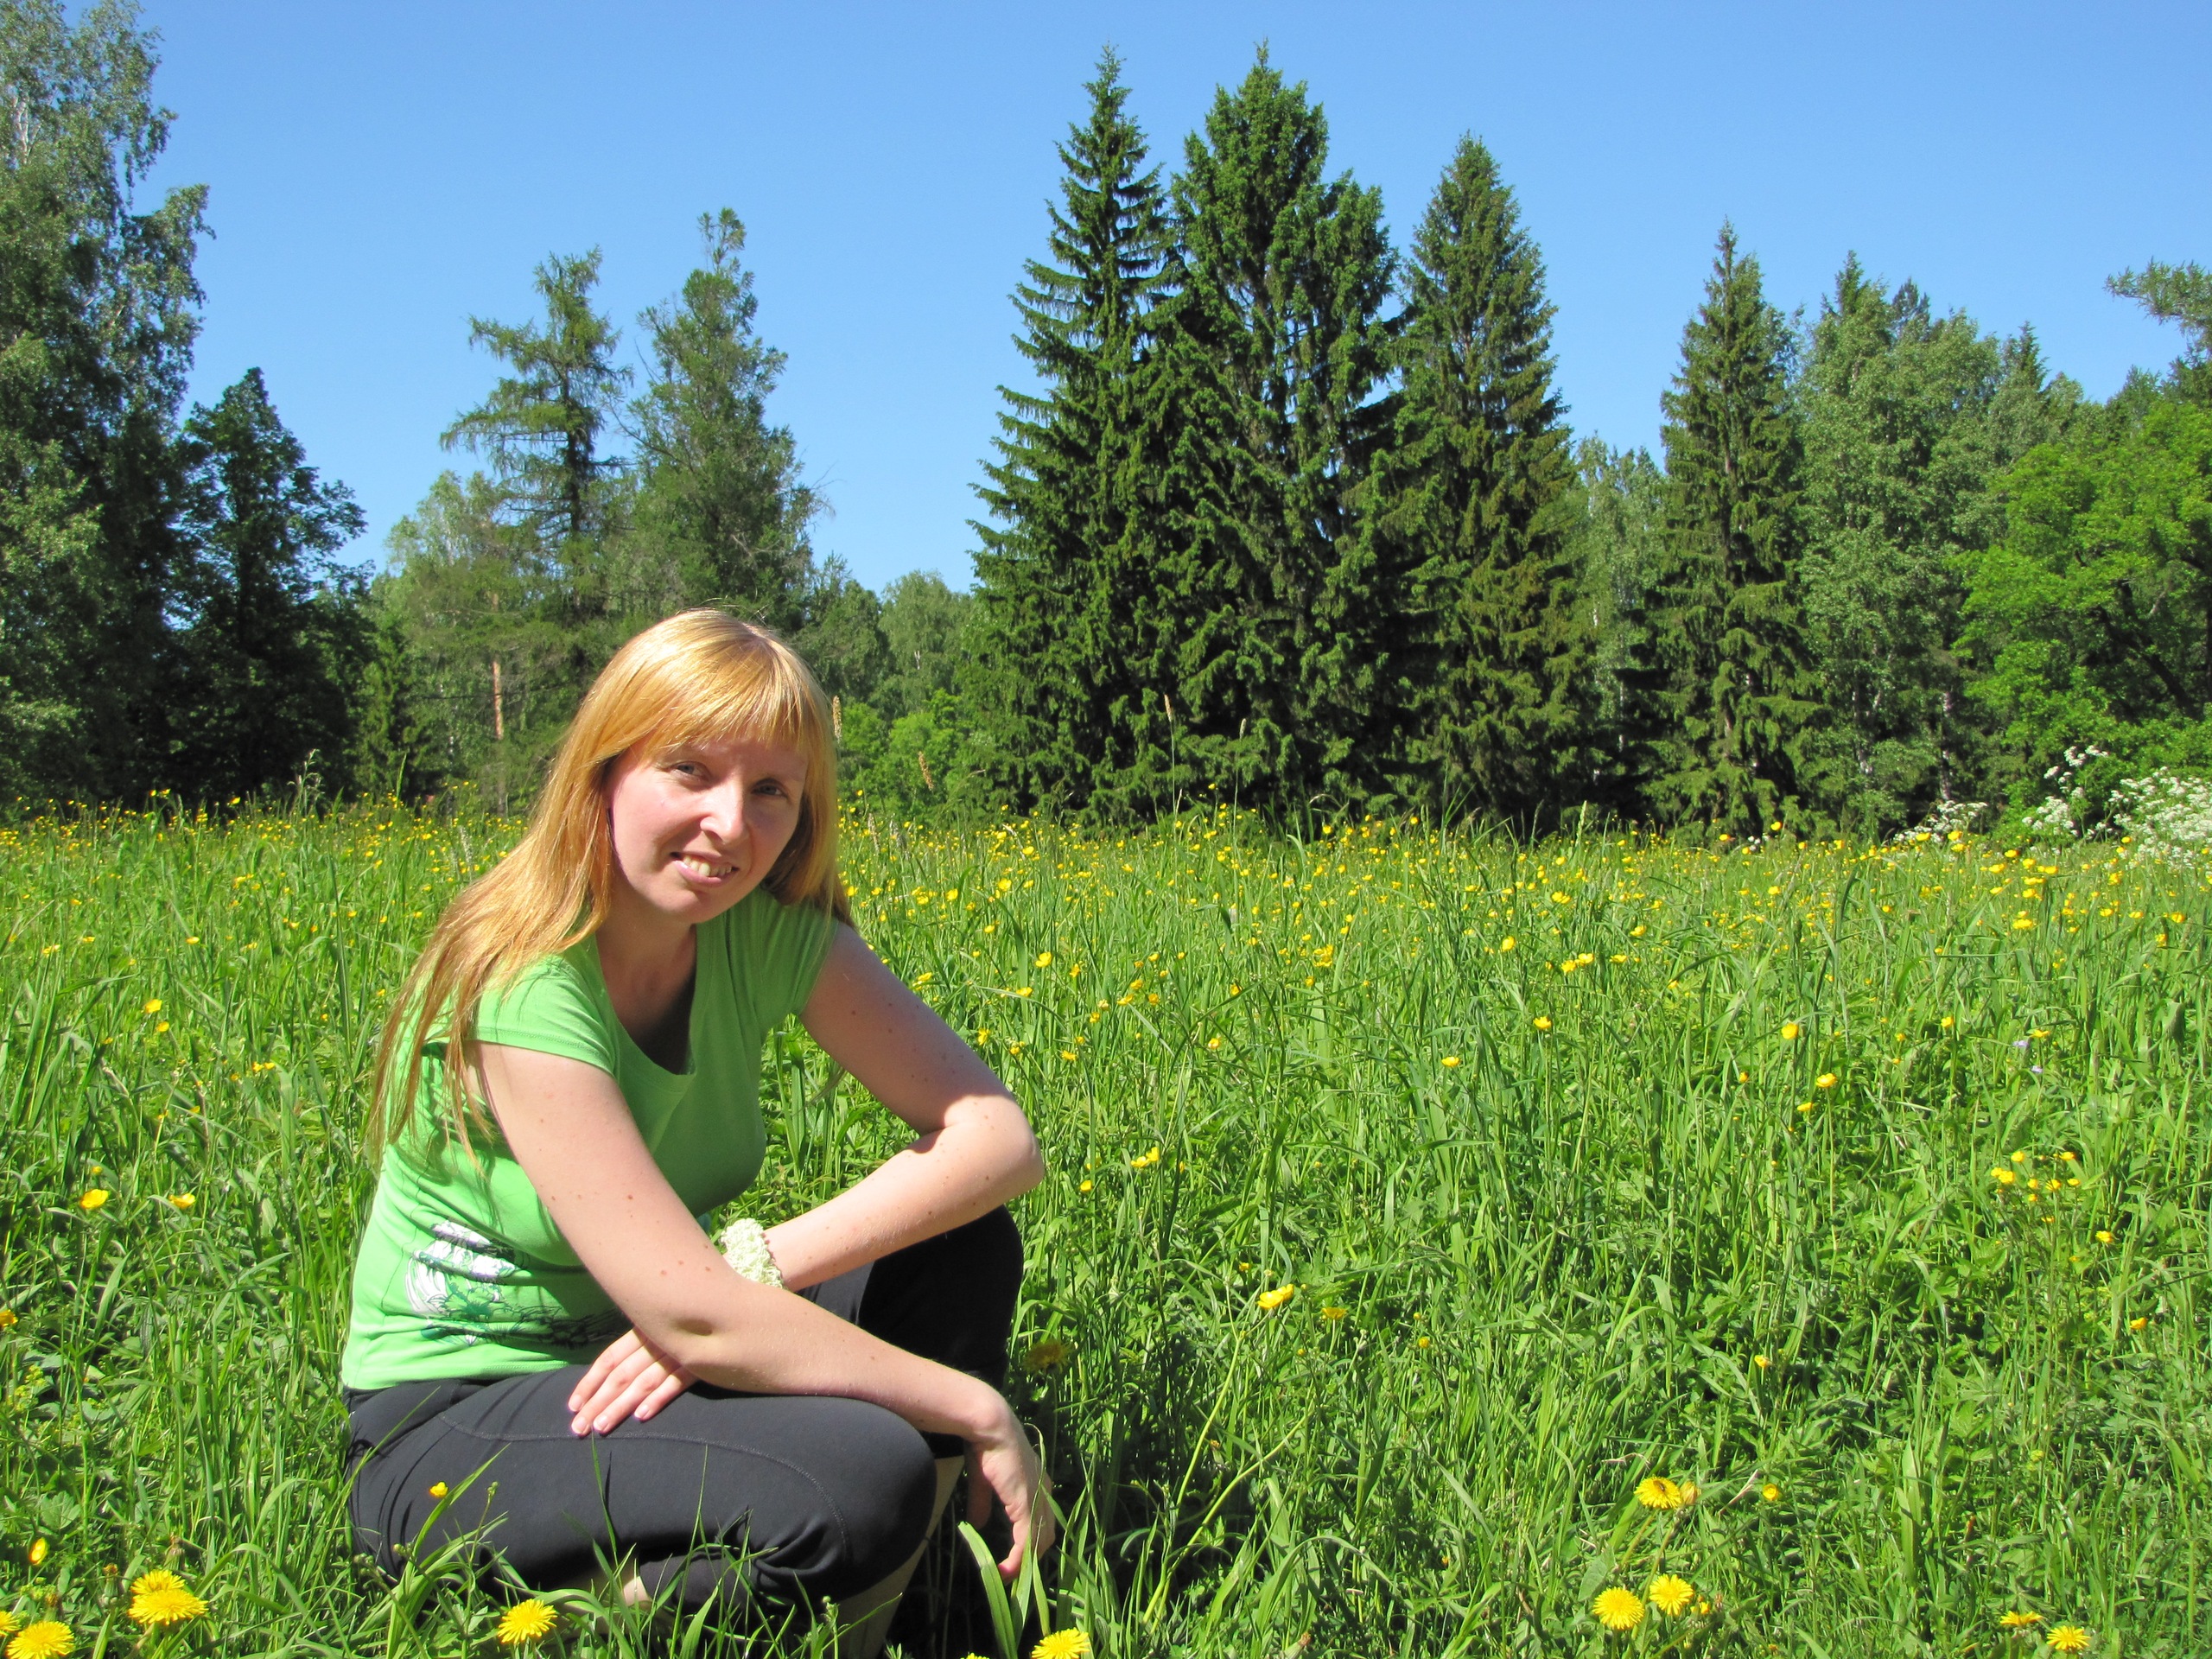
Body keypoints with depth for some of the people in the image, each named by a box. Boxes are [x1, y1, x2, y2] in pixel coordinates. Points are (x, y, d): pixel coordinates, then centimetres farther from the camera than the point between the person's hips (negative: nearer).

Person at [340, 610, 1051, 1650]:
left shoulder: (773, 931, -6)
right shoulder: (524, 983, -25)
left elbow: (1000, 1136, -11)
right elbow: (692, 1319, -29)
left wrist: (761, 1266, -24)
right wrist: (976, 1408, -21)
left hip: (637, 1362, 7)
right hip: (454, 1431, -7)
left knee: (962, 1246, -12)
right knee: (868, 1478, -29)